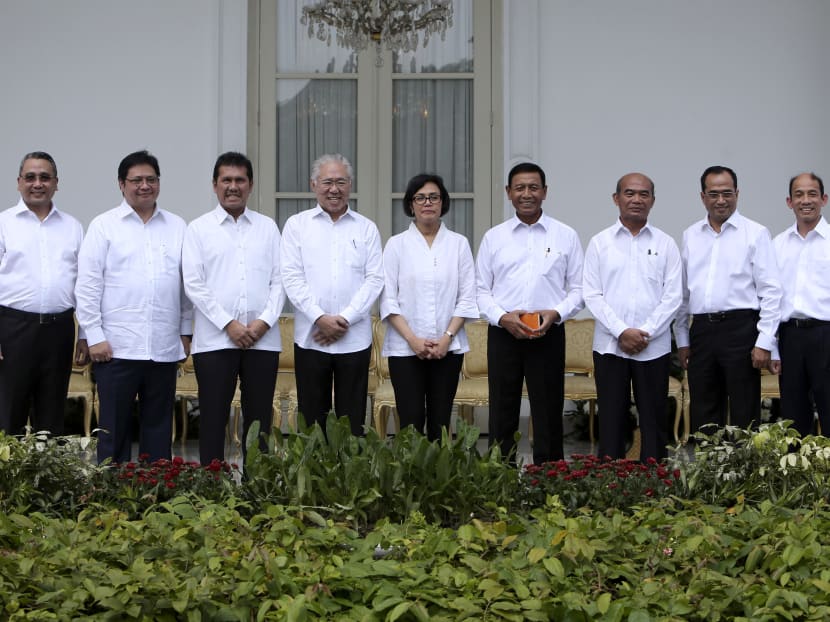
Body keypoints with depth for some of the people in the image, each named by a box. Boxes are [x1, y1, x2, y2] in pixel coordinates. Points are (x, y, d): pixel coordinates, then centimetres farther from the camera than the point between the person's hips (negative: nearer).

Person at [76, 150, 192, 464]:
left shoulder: (177, 227, 10)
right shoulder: (103, 225, 1)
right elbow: (88, 285, -2)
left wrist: (186, 331, 10)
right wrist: (94, 336, -7)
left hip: (165, 347, 3)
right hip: (117, 347, -3)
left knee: (159, 426, 9)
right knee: (115, 426, 2)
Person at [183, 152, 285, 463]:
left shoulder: (268, 227, 12)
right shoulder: (199, 229, 5)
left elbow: (279, 280, 7)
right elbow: (194, 284, -3)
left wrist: (264, 321, -8)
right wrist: (229, 325, -11)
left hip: (262, 339, 2)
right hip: (214, 340, -2)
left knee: (259, 420, 5)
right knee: (213, 419, -1)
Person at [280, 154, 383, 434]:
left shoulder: (366, 228, 9)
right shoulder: (297, 225, 6)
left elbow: (375, 279, 1)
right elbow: (291, 277, -2)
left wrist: (345, 319, -10)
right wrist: (320, 318, -12)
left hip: (355, 339, 1)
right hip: (310, 337, -1)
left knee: (352, 421, 4)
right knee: (312, 420, 4)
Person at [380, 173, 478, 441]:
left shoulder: (458, 243, 7)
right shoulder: (396, 244, 4)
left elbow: (467, 297, 4)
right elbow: (388, 298, -1)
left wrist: (447, 337, -7)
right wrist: (413, 339, -11)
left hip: (448, 347, 1)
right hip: (405, 348, -1)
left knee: (440, 421, 3)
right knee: (411, 420, -6)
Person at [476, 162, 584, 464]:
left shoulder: (566, 236, 4)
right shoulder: (493, 237, 7)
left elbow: (578, 289, 4)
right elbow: (481, 290, 6)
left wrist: (555, 313, -13)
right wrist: (502, 317, -11)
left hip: (548, 334, -1)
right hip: (503, 334, 1)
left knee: (548, 416, 4)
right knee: (502, 416, 5)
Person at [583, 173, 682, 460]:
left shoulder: (666, 244, 6)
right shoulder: (599, 242, 5)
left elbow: (673, 296, 1)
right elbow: (592, 295, -1)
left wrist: (646, 332, -10)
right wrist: (622, 332, -11)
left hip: (654, 347, 0)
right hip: (609, 345, 0)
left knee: (653, 420, 5)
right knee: (611, 418, 3)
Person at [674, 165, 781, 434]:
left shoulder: (755, 233, -1)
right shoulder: (690, 236, 12)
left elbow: (771, 291, -5)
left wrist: (764, 342, -10)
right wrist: (682, 340, 12)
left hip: (740, 329, -4)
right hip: (701, 330, 4)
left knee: (744, 415, 0)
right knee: (703, 418, 9)